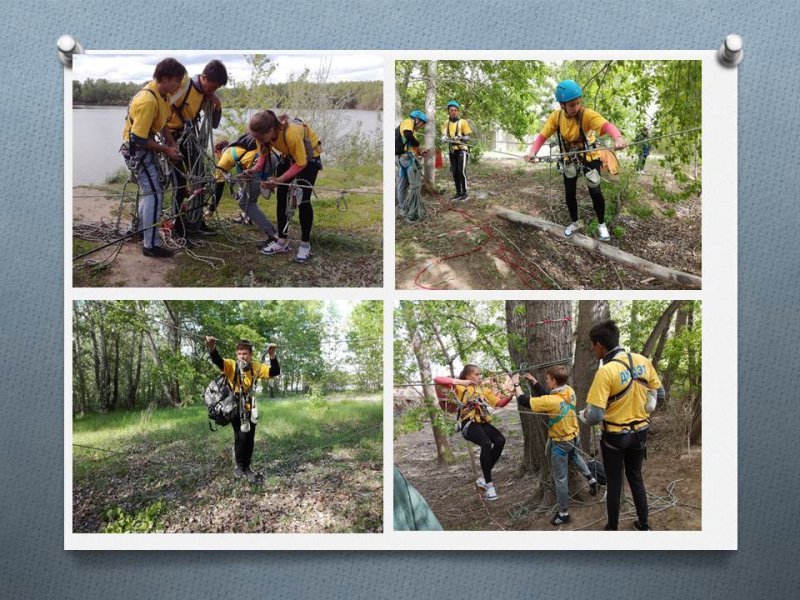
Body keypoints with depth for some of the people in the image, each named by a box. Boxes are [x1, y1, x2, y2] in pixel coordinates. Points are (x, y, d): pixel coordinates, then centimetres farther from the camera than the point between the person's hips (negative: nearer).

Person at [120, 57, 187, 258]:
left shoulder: (162, 93, -2)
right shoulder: (148, 101, -31)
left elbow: (162, 122, 13)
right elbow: (138, 139, -29)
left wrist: (171, 143, 0)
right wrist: (165, 149, -19)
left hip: (146, 146, 10)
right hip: (137, 149, -10)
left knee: (148, 191, 23)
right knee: (154, 194, -11)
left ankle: (143, 229, 40)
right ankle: (151, 245, -8)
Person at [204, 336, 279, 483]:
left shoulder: (256, 367, -4)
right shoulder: (231, 365, -13)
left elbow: (275, 372, -12)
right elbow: (218, 361, -32)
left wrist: (272, 356, -30)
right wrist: (212, 349, -54)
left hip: (250, 409, 3)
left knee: (250, 439, 8)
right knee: (241, 436, -13)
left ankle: (247, 468, 22)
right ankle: (239, 465, 7)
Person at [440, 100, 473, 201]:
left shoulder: (463, 122, -8)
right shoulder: (446, 123, 6)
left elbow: (468, 137, -6)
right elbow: (443, 136, 8)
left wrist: (460, 137, -27)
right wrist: (444, 138, -16)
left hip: (462, 149, -5)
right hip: (452, 150, 5)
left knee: (461, 171, -12)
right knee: (455, 172, 7)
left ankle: (465, 194, -8)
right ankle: (458, 193, 16)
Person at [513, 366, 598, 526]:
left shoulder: (552, 401, -35)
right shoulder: (569, 391, -14)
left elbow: (523, 401, -27)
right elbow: (546, 394, 2)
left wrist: (516, 384, -12)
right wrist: (532, 380, 2)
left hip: (560, 443, -7)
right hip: (574, 436, 7)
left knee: (560, 478, 8)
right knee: (574, 457, 40)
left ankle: (563, 513, 19)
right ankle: (591, 480, 46)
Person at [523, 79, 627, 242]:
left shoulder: (587, 114, -30)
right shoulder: (556, 116, -18)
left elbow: (606, 125, -46)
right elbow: (542, 135, -19)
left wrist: (618, 137, -68)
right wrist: (533, 152, -40)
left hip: (589, 158, -3)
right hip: (569, 160, 3)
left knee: (595, 192, -7)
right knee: (569, 193, 11)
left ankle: (601, 225, 15)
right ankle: (574, 222, 34)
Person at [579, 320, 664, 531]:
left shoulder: (605, 372, -26)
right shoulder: (643, 361, -9)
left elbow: (594, 416, -26)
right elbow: (658, 394, 4)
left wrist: (581, 415, -5)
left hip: (615, 436, -5)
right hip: (640, 432, 5)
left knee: (614, 483, 12)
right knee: (636, 478, 22)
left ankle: (613, 527, 25)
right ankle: (644, 525, 31)